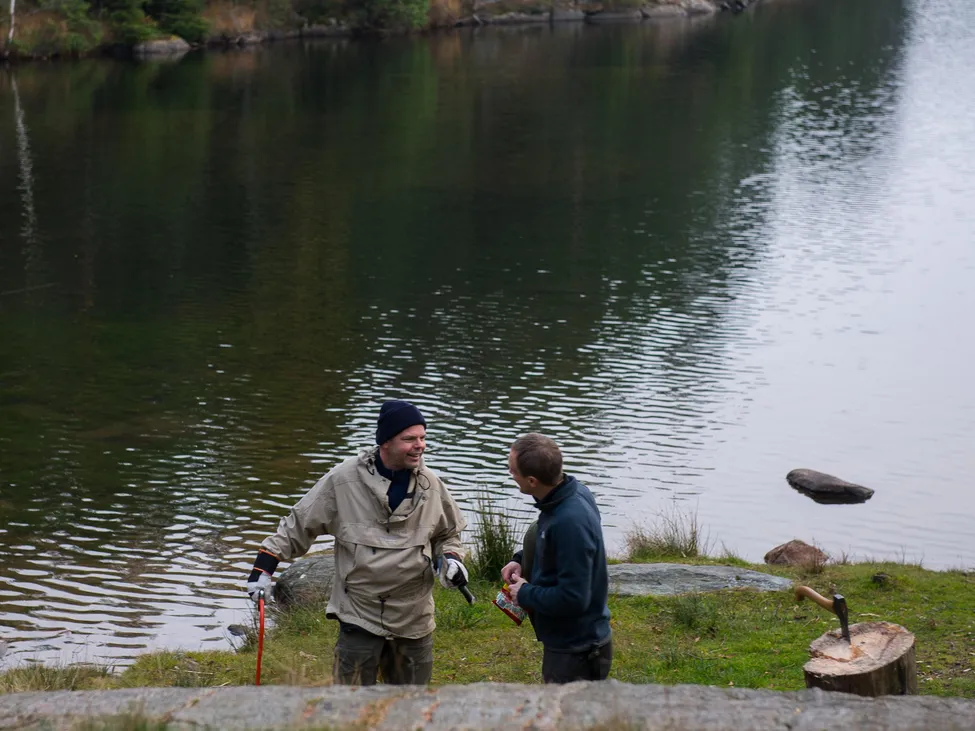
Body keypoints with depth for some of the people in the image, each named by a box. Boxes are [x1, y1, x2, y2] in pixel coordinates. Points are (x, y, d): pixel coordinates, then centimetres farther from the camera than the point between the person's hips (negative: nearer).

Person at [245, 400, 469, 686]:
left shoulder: (431, 485, -1)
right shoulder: (343, 480, -11)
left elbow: (448, 534, 16)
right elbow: (299, 525, 0)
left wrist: (451, 559, -4)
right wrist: (264, 566, -4)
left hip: (413, 617, 3)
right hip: (359, 616, -3)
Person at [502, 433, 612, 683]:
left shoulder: (570, 522, -32)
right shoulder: (572, 492, -3)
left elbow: (572, 599, -30)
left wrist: (525, 594, -15)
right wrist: (522, 560, 3)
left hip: (576, 653, -10)